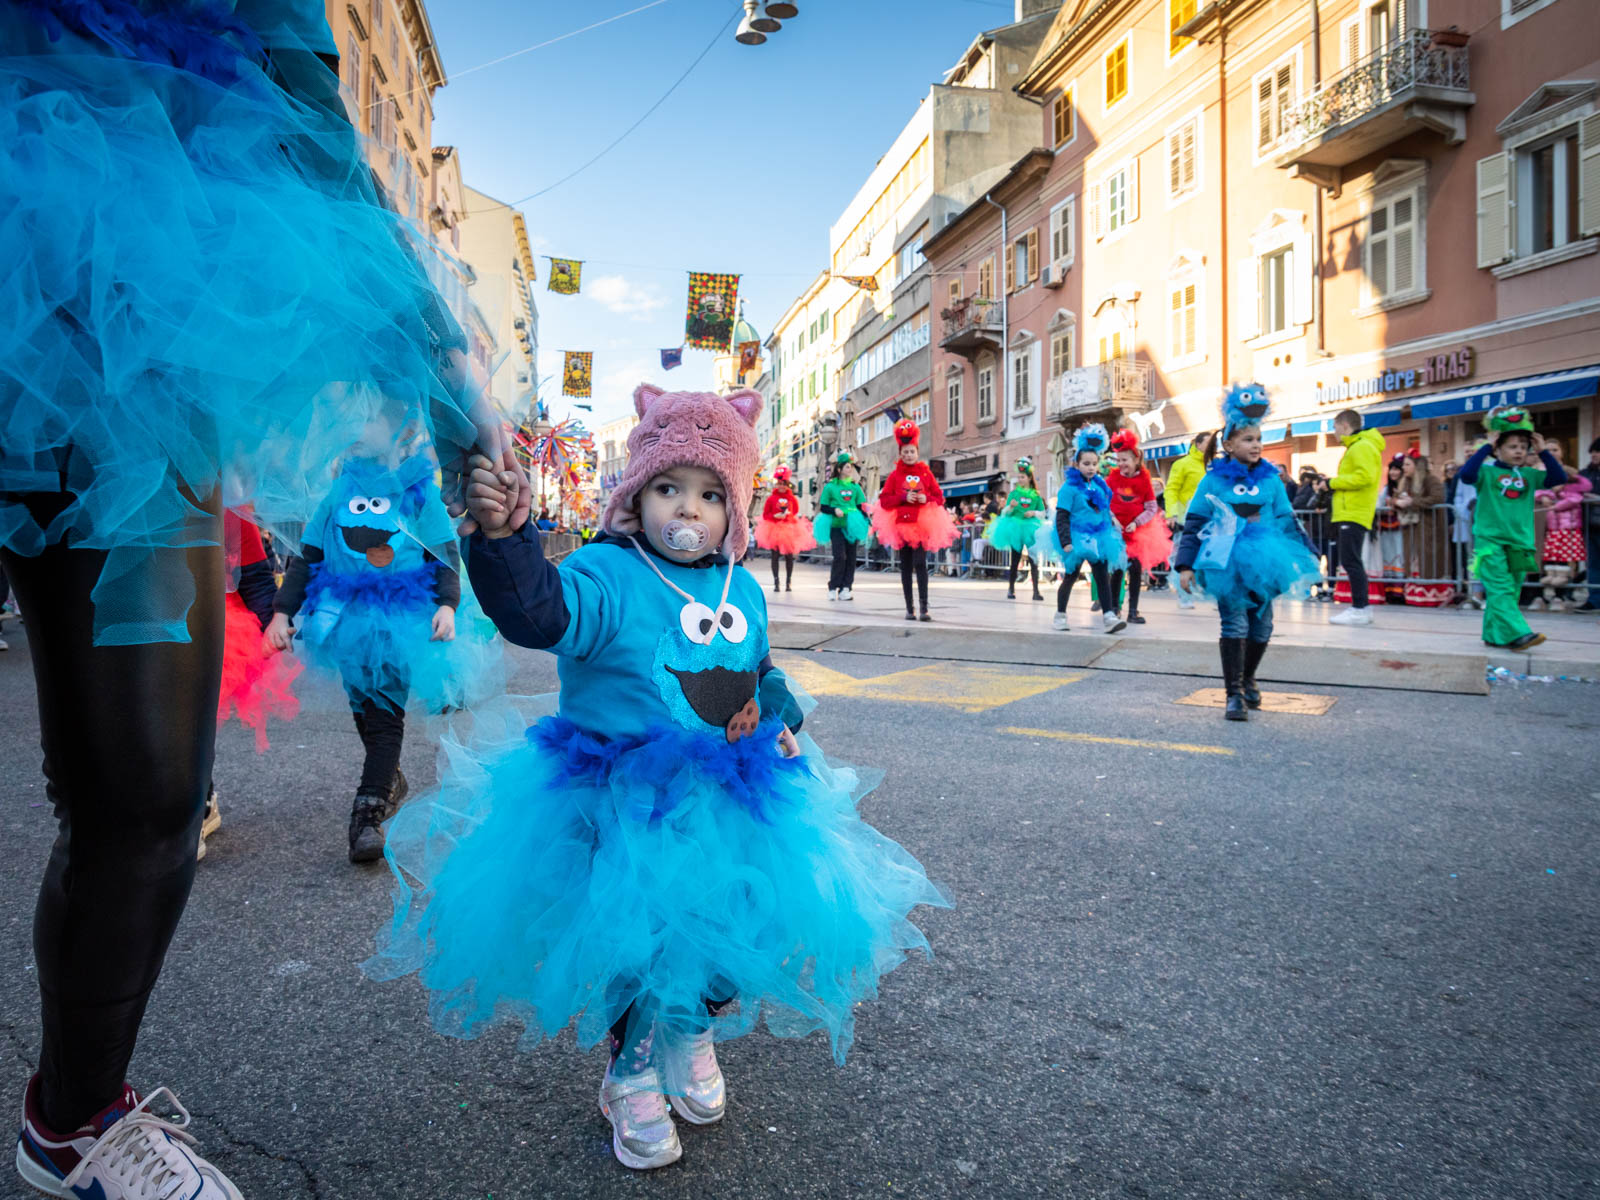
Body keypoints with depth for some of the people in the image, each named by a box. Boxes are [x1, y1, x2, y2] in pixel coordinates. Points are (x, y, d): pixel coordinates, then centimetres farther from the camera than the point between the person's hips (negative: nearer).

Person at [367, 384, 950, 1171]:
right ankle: (631, 1077, 30)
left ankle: (692, 1036, 42)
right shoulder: (606, 575, -14)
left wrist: (778, 719, 8)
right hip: (620, 806, -5)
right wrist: (499, 538, -50)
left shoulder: (744, 593, 7)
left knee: (736, 932, 9)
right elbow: (540, 610, -35)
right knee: (635, 942, -1)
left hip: (730, 808, 6)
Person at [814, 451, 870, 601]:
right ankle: (833, 588, -2)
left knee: (851, 558, 3)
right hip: (836, 526, -4)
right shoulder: (830, 486, 1)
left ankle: (846, 588, 9)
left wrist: (867, 521, -2)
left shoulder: (855, 487, 10)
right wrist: (834, 510, -16)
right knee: (840, 556, -13)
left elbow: (862, 506, 13)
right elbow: (823, 507, 3)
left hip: (851, 527, 4)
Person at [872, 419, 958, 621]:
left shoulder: (926, 472, 6)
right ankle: (909, 608, 12)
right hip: (901, 523, 1)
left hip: (923, 523, -1)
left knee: (920, 564, -12)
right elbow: (884, 499, 0)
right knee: (906, 566, 6)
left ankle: (924, 608, -15)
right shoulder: (895, 474, 4)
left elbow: (939, 497, 8)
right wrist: (903, 497, -14)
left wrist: (926, 498, -11)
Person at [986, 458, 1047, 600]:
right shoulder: (1014, 493, 3)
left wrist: (1034, 513, -12)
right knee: (1015, 560, 7)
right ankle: (1011, 589, 17)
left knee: (1033, 560, -1)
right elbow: (1004, 512, 3)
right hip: (1015, 529, 0)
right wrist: (1011, 507, -18)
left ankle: (1036, 590, 0)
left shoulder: (1036, 495, 3)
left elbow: (1043, 513, 8)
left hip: (1031, 530, 0)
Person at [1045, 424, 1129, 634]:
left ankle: (1108, 616, -2)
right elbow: (1062, 516, -14)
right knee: (1070, 576, 6)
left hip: (1098, 538, 5)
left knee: (1103, 575, 0)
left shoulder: (1100, 485, 7)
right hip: (1077, 538, -5)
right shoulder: (1070, 487, -12)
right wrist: (1066, 542, -20)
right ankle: (1060, 615, 21)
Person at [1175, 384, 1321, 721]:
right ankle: (1234, 693, -2)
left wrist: (1302, 560, 9)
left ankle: (1247, 679, 32)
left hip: (1263, 563, 4)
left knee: (1262, 625, 10)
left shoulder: (1271, 480, 7)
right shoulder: (1213, 480, -2)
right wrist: (1186, 565, -5)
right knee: (1234, 623, -8)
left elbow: (1286, 521, 14)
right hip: (1226, 564, -4)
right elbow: (1194, 522, 0)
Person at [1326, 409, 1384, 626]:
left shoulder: (1363, 447, -9)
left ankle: (1360, 610, -11)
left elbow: (1364, 477, -21)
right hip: (1346, 514, 11)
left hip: (1354, 515, -11)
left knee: (1350, 561, -12)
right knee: (1348, 560, 11)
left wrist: (1333, 482, -13)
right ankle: (1359, 608, 15)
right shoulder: (1354, 447, 23)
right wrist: (1331, 484, 10)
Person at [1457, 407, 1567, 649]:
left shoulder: (1529, 475, 13)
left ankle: (1495, 635, 16)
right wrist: (1486, 448, -15)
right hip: (1490, 539, -6)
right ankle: (1518, 634, -22)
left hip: (1520, 541, 6)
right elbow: (1466, 475, -20)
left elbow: (1559, 478, 6)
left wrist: (1543, 452, 3)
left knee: (1511, 591, 8)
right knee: (1500, 590, -14)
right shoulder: (1487, 471, -2)